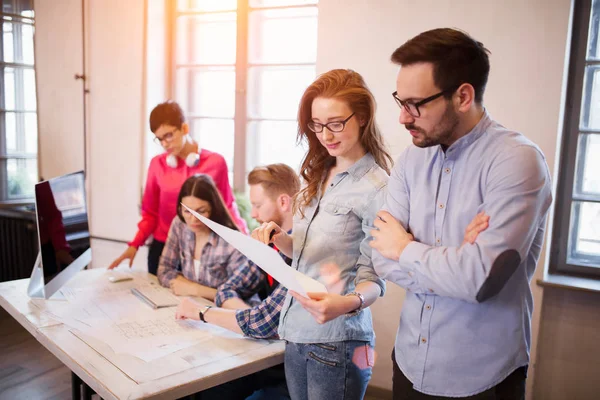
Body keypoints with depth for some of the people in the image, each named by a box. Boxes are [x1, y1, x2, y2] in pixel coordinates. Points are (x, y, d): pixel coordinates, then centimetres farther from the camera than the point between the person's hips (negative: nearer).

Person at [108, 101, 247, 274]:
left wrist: (244, 236, -10)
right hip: (163, 248, 2)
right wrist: (134, 245, -5)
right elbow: (151, 214, 6)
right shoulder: (157, 164, 0)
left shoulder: (215, 162, -5)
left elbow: (227, 205, 4)